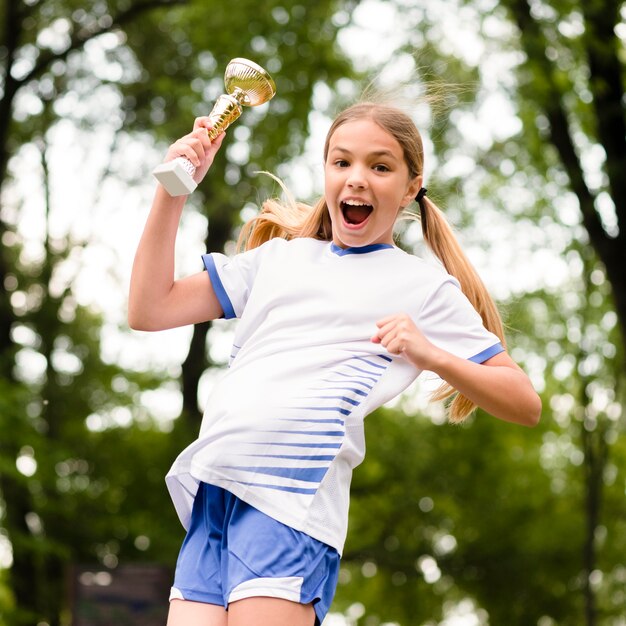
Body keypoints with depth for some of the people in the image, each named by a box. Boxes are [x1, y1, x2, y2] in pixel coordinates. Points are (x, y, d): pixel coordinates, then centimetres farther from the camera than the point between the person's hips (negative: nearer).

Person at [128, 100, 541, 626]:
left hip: (296, 488, -5)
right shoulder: (279, 257, 25)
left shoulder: (423, 287, 12)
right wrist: (172, 191, 13)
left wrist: (432, 355, -6)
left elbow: (525, 404, 10)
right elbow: (150, 310, 20)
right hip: (211, 488, 5)